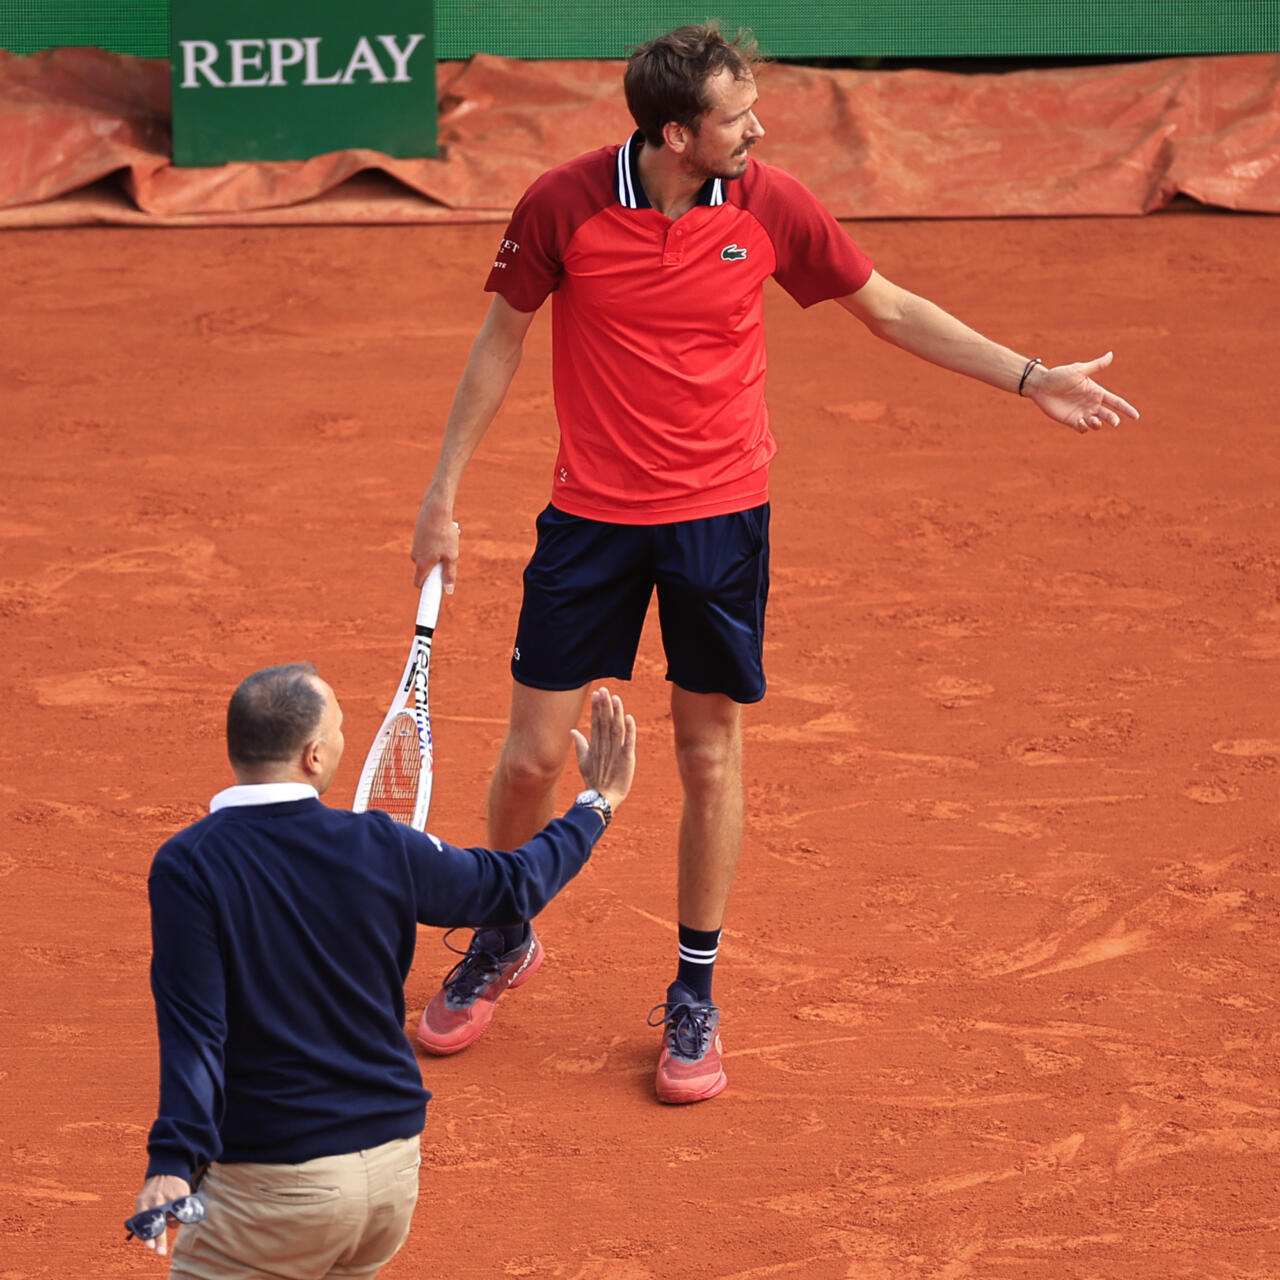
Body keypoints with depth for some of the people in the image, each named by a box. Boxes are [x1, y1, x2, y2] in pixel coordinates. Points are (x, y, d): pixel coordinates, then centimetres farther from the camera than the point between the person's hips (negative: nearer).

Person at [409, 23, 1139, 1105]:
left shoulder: (771, 205, -9)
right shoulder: (564, 206, -13)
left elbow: (891, 309, 5)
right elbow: (502, 338, 1)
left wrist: (1031, 378, 3)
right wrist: (444, 493, 2)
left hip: (722, 517, 1)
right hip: (591, 519, -1)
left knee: (711, 759, 6)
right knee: (534, 755, 3)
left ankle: (695, 996, 21)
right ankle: (503, 937, 31)